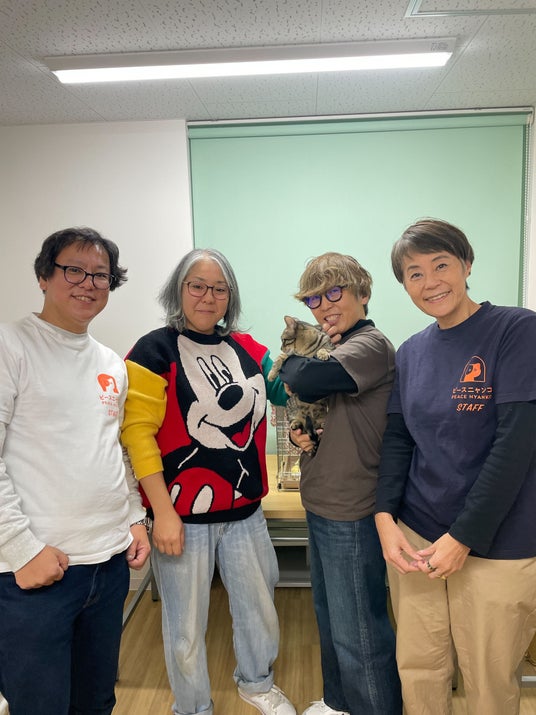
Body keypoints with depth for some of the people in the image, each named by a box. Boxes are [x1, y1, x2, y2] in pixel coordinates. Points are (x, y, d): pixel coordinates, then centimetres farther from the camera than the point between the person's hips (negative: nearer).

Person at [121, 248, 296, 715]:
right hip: (184, 514, -5)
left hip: (244, 509, 5)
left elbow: (287, 391, 14)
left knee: (259, 606, 21)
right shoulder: (155, 350, -10)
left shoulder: (246, 348, 5)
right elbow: (138, 432, -14)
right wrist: (162, 511, -16)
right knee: (187, 625, 12)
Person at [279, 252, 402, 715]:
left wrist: (293, 357, -9)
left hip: (352, 513, -9)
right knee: (330, 617, 25)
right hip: (321, 504, 9)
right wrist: (298, 432, -5)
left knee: (358, 633, 7)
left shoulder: (371, 345, -17)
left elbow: (304, 381, -31)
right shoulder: (335, 351, 11)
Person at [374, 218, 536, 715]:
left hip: (495, 547, -4)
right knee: (418, 670, 16)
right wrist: (385, 517, -7)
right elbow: (397, 439, 7)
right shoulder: (411, 352, 5)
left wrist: (462, 538, -16)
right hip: (413, 538, 4)